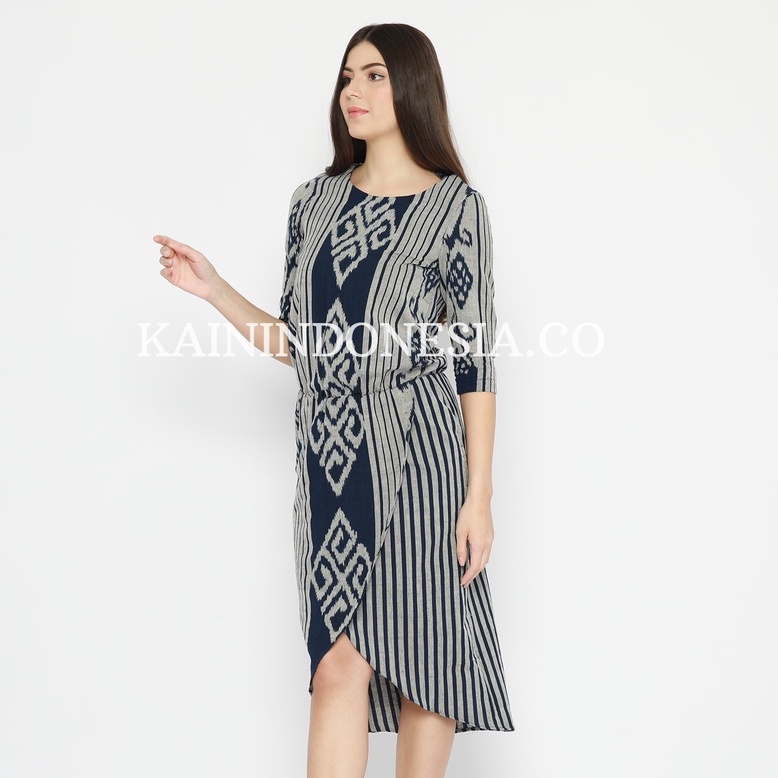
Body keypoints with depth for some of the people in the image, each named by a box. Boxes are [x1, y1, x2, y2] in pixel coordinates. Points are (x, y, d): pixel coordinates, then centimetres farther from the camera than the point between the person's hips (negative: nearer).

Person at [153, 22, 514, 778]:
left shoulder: (455, 206, -1)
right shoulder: (315, 200, 11)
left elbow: (475, 358, -4)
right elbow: (297, 343, 13)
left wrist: (479, 496, -6)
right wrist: (215, 290, 0)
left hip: (414, 454, -3)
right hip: (329, 458, 3)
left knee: (418, 657, 4)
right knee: (341, 660, 2)